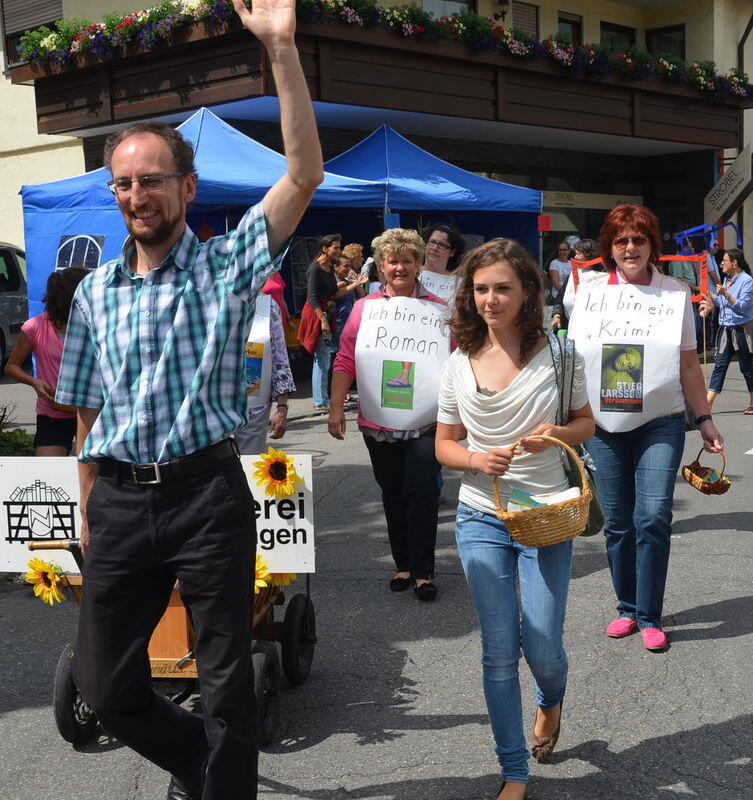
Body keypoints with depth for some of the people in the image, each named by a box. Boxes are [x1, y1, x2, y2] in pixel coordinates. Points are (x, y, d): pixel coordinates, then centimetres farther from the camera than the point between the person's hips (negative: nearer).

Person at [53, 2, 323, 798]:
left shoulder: (226, 265, -1)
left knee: (226, 684, 7)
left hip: (207, 493, -4)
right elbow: (89, 414, 14)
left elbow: (304, 173, -12)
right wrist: (89, 514, 11)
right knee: (103, 682, 11)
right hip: (119, 499, 4)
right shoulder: (95, 292, 10)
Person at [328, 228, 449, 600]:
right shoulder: (364, 308, 6)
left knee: (422, 493, -4)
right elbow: (345, 360, 4)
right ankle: (403, 565, 25)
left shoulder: (439, 310, 2)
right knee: (393, 495, 12)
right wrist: (336, 407, -3)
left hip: (425, 423, -2)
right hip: (378, 422, 2)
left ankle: (423, 570, 7)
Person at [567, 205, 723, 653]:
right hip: (604, 426, 2)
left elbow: (689, 365, 8)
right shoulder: (589, 292, 6)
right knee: (617, 522, 7)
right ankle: (628, 608, 22)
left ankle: (649, 616, 3)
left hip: (660, 423, -1)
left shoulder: (675, 293, 4)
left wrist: (705, 419, 8)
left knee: (653, 517, -10)